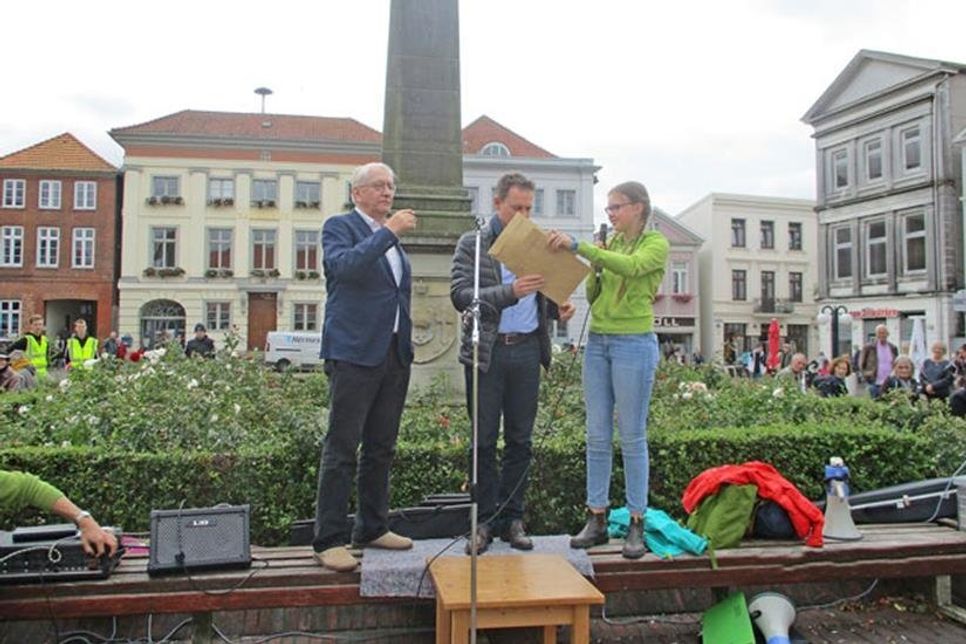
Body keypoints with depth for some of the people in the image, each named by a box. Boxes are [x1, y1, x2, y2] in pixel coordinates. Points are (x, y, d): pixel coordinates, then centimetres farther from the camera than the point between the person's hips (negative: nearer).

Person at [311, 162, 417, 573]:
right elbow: (344, 265, -22)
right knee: (342, 449, -4)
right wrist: (388, 232, -20)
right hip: (355, 354, -7)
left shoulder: (390, 237, 20)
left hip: (395, 354, 8)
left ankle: (373, 528, 24)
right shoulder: (339, 226, -1)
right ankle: (329, 541, 3)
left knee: (381, 449, 12)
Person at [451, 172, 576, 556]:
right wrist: (509, 291, -21)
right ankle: (485, 520, 14)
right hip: (487, 352, -3)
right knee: (484, 440, 3)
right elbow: (459, 295, -10)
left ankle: (512, 518, 18)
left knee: (520, 440, 8)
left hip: (527, 351, 4)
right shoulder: (471, 244, 1)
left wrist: (557, 307, -3)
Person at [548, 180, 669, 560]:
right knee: (597, 436, 6)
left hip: (634, 344, -6)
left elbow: (631, 266, -25)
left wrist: (578, 246, -28)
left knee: (632, 437, -1)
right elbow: (593, 298, 14)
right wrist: (593, 270, -4)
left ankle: (636, 524, 9)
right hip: (598, 342, 6)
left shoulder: (656, 243, -2)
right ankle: (596, 519, 15)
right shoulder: (609, 245, 15)